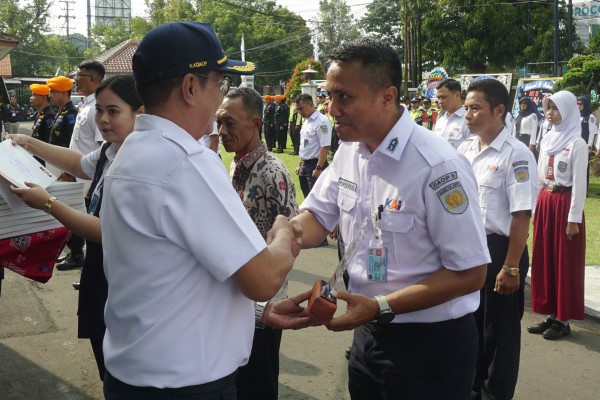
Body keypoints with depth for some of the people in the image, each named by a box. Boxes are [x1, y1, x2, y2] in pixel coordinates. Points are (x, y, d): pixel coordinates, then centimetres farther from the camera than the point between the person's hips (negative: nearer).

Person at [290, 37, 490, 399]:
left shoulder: (438, 166, -23)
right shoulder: (348, 152, 0)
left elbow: (470, 273, -20)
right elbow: (317, 218, 9)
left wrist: (379, 307, -23)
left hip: (429, 343, -6)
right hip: (368, 334, 7)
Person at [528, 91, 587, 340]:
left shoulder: (577, 144, -11)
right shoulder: (547, 140, 10)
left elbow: (580, 184, -13)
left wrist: (574, 219, -15)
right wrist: (537, 206, 13)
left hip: (565, 204, -7)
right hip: (545, 203, 7)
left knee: (565, 263, 1)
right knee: (544, 259, 10)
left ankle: (563, 320, 9)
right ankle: (551, 315, 20)